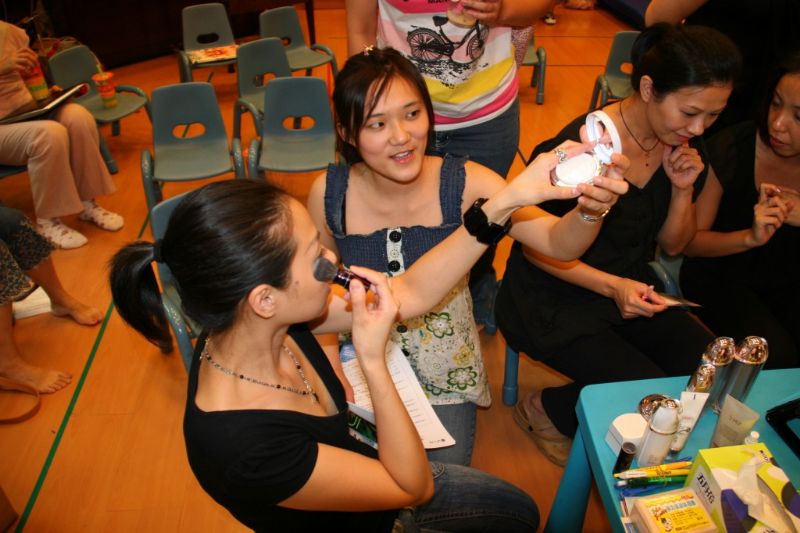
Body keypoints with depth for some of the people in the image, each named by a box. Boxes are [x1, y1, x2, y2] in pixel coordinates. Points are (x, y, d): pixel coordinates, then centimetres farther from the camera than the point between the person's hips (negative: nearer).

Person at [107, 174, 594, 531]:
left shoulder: (270, 325, -22)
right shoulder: (245, 447, -42)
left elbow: (410, 293, -16)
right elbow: (415, 486, -28)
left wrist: (507, 199, -21)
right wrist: (373, 360, -39)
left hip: (369, 477, 6)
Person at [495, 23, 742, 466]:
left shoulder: (686, 147, -2)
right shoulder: (580, 148, -24)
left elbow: (672, 245, 8)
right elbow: (536, 248, -15)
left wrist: (683, 190, -11)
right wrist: (611, 286, -25)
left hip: (632, 287, 8)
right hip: (555, 300, -7)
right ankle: (545, 410, 8)